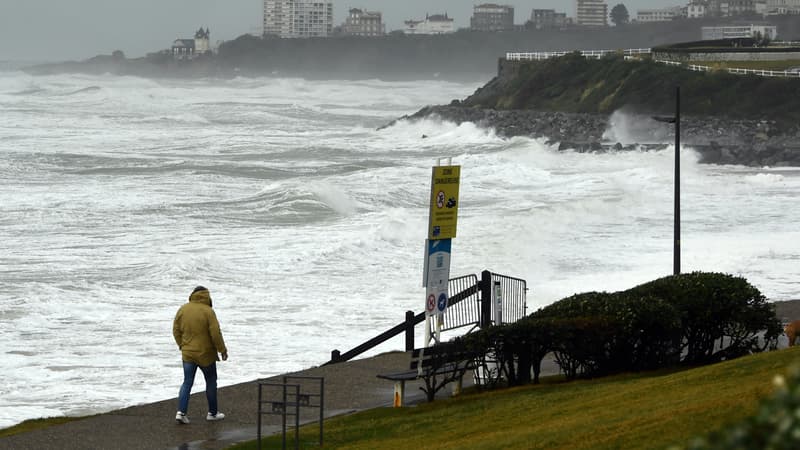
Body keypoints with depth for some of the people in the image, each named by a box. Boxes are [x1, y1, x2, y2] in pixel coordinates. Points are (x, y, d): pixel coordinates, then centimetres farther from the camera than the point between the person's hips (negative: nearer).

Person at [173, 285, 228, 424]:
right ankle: (212, 413, 20)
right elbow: (215, 333, -15)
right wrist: (222, 350, -3)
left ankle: (181, 412, -8)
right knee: (211, 382, 13)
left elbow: (176, 330, 7)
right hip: (205, 354, -4)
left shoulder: (183, 309, 0)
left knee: (187, 383, 7)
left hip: (187, 354, 4)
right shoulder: (208, 311, -15)